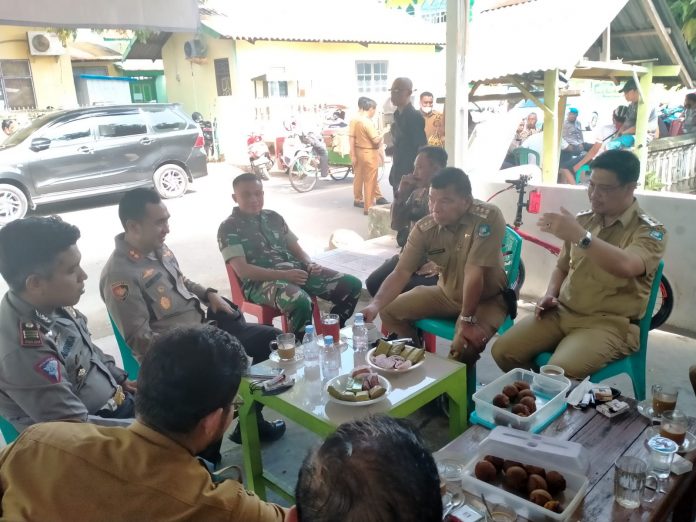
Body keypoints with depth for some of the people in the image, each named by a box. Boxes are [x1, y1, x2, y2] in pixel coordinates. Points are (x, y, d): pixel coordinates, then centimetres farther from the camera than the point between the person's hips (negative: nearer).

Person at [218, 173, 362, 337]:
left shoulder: (274, 217, 18)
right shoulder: (229, 228, -1)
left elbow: (296, 249, 21)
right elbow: (242, 270, -12)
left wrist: (310, 265, -3)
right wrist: (284, 274, -20)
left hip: (296, 270, 7)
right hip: (261, 281, -6)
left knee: (352, 285, -6)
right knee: (300, 302, -39)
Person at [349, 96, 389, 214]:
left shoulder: (354, 120, 2)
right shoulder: (367, 122, -21)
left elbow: (352, 138, 6)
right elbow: (376, 140, -21)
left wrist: (353, 154, 11)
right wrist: (382, 135, -2)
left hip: (358, 151, 8)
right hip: (369, 153, -8)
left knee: (359, 177, 19)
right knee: (370, 181, -1)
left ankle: (358, 200, 32)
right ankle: (368, 207, 3)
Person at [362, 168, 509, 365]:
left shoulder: (488, 218, -30)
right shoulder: (424, 229, -16)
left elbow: (474, 273, -30)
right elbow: (401, 272, -18)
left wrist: (467, 319, -27)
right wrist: (376, 304, -33)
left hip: (487, 299, -5)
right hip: (446, 293, 5)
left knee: (465, 346, -31)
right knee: (390, 311, 0)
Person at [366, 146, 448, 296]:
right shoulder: (417, 193, 7)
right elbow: (396, 224, 13)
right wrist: (401, 194, 1)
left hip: (433, 262, -7)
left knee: (402, 290, -25)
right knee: (374, 282, -6)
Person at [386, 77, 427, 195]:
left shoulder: (415, 116, -15)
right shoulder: (398, 115, 11)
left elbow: (421, 148, -18)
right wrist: (393, 149, 8)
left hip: (410, 174, -9)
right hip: (398, 173, 9)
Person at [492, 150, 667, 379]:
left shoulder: (650, 231, -7)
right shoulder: (582, 221, 10)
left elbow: (626, 266, -31)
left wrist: (579, 236, -36)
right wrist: (550, 295, 2)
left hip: (610, 324, -6)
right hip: (562, 312, 6)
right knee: (503, 352, -10)